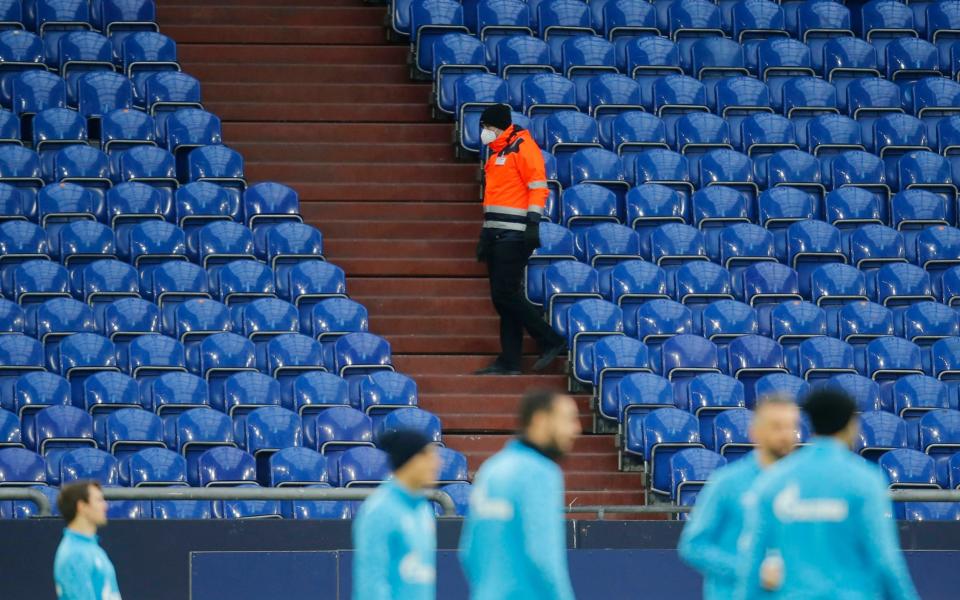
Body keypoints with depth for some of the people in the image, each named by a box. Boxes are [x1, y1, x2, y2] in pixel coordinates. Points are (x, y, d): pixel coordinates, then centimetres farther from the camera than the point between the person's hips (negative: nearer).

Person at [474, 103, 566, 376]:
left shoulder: (523, 147, -8)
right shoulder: (497, 152, 21)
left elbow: (538, 187, -15)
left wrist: (532, 223, -23)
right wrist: (485, 236, 26)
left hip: (514, 234, -9)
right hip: (497, 234, 9)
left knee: (506, 293, -13)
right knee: (502, 297, 7)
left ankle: (551, 341, -5)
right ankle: (509, 361, 7)